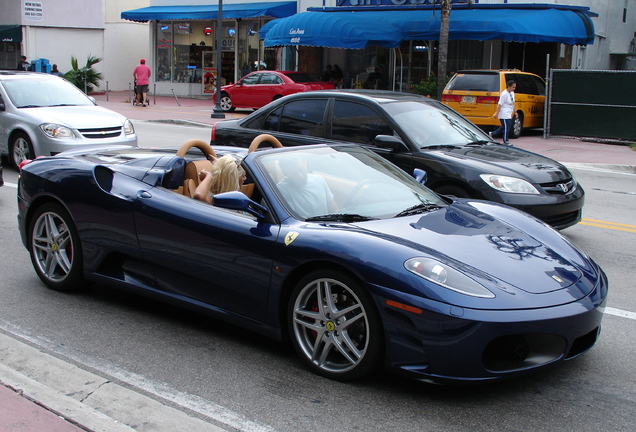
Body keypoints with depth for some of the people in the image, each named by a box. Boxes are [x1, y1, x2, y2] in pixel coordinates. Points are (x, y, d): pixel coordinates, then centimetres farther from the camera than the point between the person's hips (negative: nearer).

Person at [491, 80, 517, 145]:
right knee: (506, 127, -4)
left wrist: (515, 111, 21)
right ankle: (506, 141, 7)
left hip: (509, 115, 9)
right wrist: (496, 113, -18)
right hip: (504, 115, -9)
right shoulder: (504, 94, -18)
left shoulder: (512, 93, 10)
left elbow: (512, 103, 21)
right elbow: (500, 104, -18)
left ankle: (492, 134, 27)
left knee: (504, 127, 13)